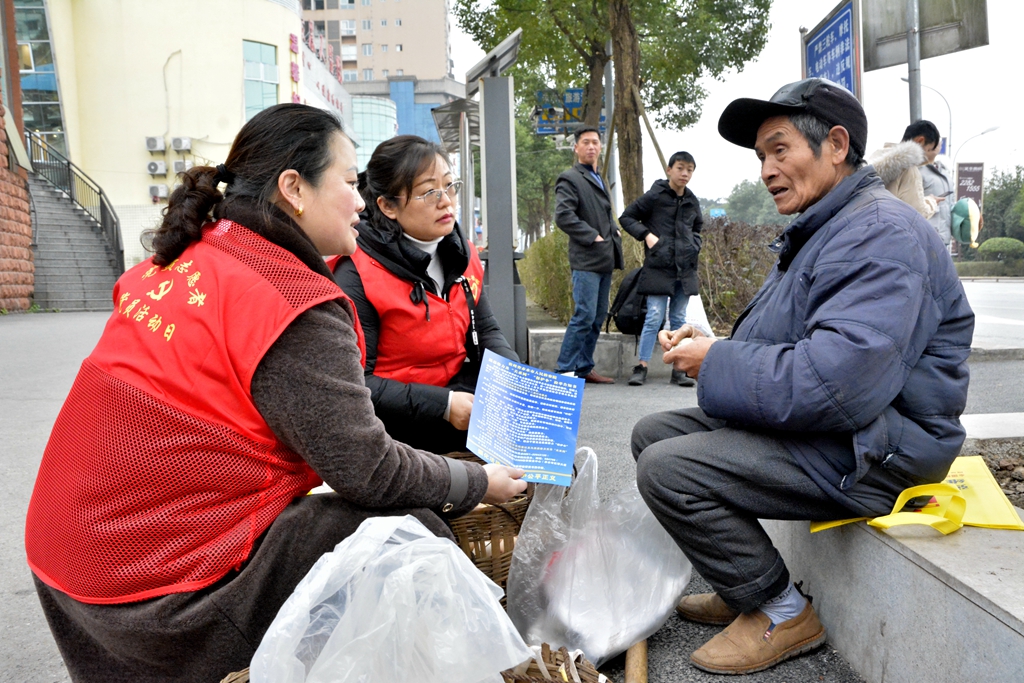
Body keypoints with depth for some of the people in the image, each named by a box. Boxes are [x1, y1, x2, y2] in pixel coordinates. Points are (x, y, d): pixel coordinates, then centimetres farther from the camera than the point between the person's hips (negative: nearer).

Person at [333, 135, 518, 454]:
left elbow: (486, 331, 13)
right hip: (399, 415, -7)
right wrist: (443, 405, -26)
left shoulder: (462, 254, 5)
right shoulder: (356, 275, -18)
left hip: (463, 391, 7)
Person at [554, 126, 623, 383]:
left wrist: (614, 232, 13)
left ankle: (584, 368, 17)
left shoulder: (598, 179, 23)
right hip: (586, 260, -9)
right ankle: (565, 370, -4)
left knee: (597, 316, 10)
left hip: (604, 259, 9)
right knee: (584, 316, -11)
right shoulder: (570, 179, -5)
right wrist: (593, 236, -17)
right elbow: (563, 216, -18)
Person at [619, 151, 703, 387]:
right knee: (654, 318, -7)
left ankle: (679, 370, 12)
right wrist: (646, 235, -12)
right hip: (659, 267, -5)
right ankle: (641, 367, 0)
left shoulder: (692, 202, 12)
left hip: (685, 268, 5)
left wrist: (695, 244, 10)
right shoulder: (654, 196, -4)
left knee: (679, 320, 8)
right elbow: (626, 218, -1)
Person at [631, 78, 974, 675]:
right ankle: (745, 586, 15)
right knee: (653, 434, 7)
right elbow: (777, 347, 19)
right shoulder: (822, 230, 15)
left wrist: (716, 363, -19)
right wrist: (706, 345, 0)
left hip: (873, 452, -11)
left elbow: (839, 383, -31)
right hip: (816, 428, 11)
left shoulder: (881, 234, -20)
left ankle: (782, 613, -1)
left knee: (667, 468, -22)